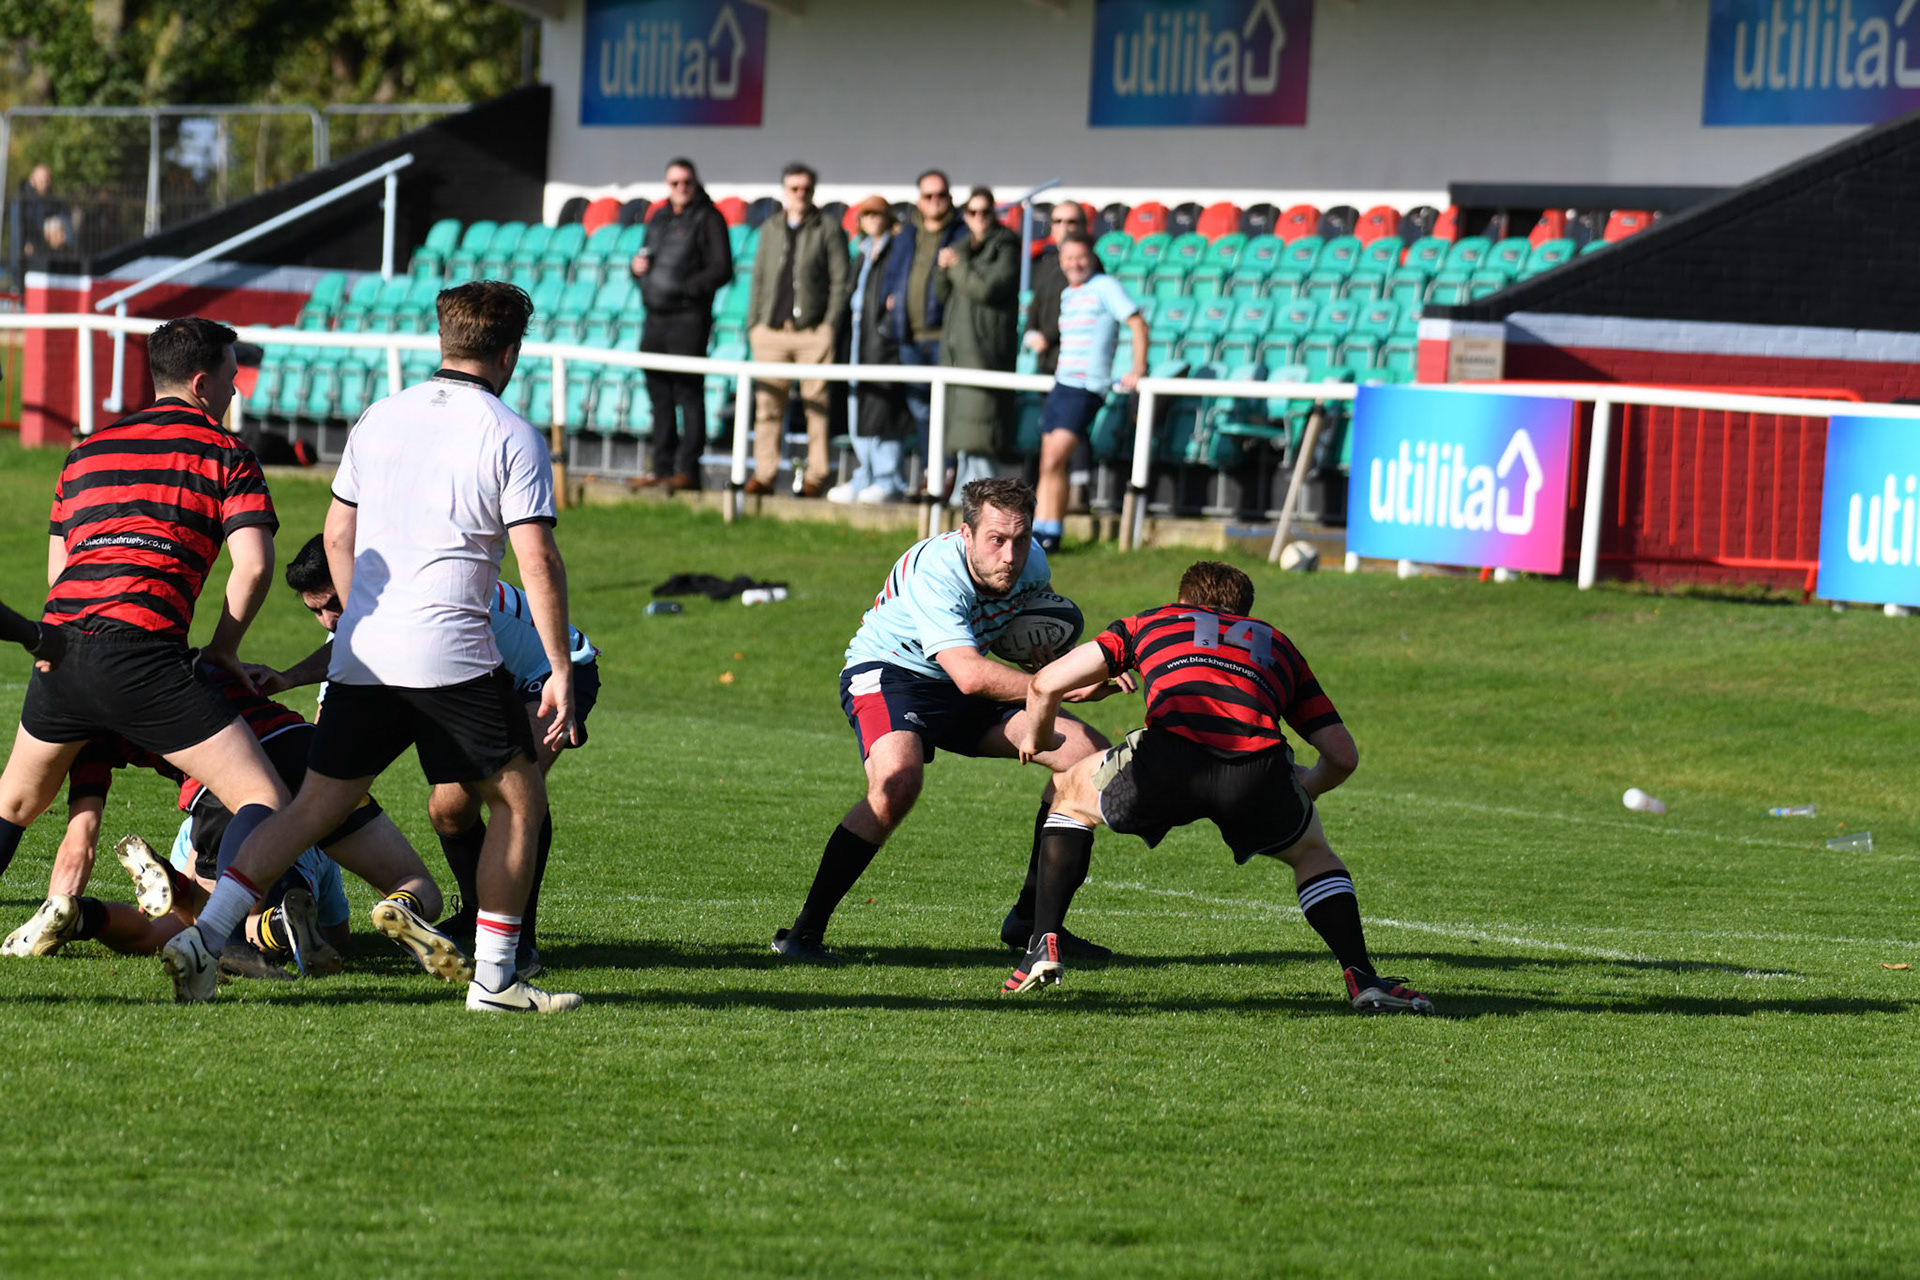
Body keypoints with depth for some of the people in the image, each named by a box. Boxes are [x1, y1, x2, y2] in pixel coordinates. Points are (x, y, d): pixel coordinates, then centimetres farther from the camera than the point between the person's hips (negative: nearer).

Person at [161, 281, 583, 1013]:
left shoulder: (378, 421, 12)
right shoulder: (511, 438, -4)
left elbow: (337, 535, 19)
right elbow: (538, 561, -9)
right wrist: (561, 673, -6)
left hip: (362, 653, 5)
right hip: (453, 658, -5)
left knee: (316, 806, 10)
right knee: (519, 802, 10)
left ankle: (204, 934, -4)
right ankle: (493, 979, 6)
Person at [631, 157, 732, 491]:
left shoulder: (708, 219, -2)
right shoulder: (658, 218, 18)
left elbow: (721, 269, -9)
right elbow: (645, 260, 28)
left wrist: (686, 287, -19)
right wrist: (638, 266, 4)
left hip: (689, 317, -7)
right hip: (655, 317, 7)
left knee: (689, 392, -8)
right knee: (660, 394, 8)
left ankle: (687, 468, -7)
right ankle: (662, 466, 13)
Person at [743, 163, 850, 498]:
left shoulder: (828, 230, 4)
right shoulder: (770, 229, 17)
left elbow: (841, 281, 1)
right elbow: (758, 278, 19)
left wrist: (830, 324, -7)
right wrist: (753, 323, 11)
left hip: (813, 332, -4)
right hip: (771, 331, 4)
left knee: (817, 405, -4)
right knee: (767, 404, 2)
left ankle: (816, 476, 0)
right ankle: (764, 474, 5)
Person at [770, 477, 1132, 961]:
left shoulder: (1030, 561, -10)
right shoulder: (932, 572, -32)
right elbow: (970, 674, -43)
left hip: (959, 691, 7)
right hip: (886, 672, -7)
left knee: (1091, 754, -3)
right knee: (898, 778, -38)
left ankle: (1030, 919, 9)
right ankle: (804, 933, -28)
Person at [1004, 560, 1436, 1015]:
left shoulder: (1153, 622, 34)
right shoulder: (1277, 644, 37)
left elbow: (1047, 683, 26)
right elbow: (1343, 755, 33)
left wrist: (1037, 740, 48)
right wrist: (1308, 789, 55)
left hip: (1167, 758, -1)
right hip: (1260, 768, 1)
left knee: (1072, 794, 30)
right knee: (1312, 854, 33)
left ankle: (1044, 945, 20)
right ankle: (1362, 978, 14)